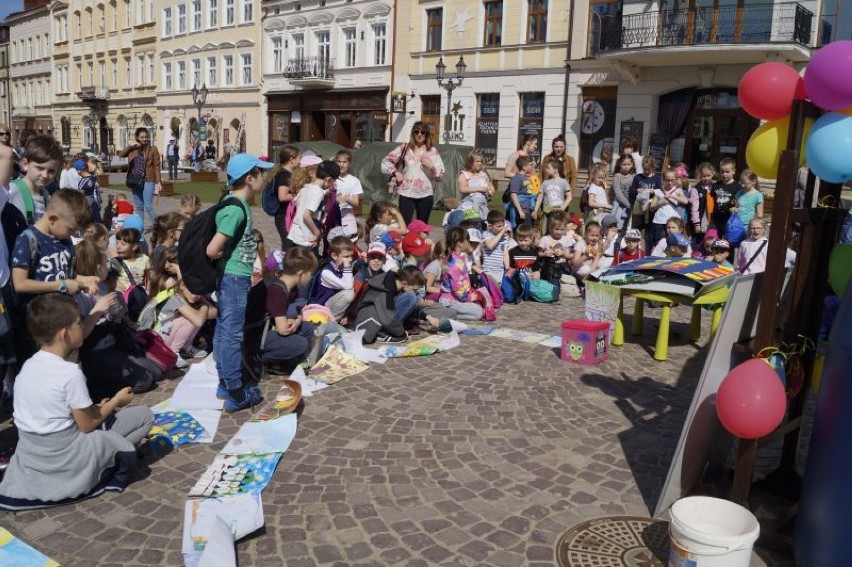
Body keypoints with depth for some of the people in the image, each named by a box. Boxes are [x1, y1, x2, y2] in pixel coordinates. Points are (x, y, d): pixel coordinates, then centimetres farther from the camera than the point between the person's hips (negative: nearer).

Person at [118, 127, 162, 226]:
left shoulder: (153, 149, -1)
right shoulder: (133, 150, 11)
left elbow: (156, 166, -4)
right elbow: (120, 154, 2)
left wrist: (158, 182, -10)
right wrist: (131, 146, -5)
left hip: (148, 181, -5)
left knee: (148, 206, -11)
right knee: (139, 207, 10)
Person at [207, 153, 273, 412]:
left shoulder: (237, 204, 9)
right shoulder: (236, 209, -21)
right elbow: (212, 250, -25)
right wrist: (229, 255, -6)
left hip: (233, 278, 10)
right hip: (234, 278, -10)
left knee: (223, 331, 17)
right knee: (232, 334, -2)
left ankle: (225, 383, 29)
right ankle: (236, 394, 7)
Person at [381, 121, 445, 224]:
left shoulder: (432, 151, 4)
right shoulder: (404, 148, 5)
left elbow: (440, 176, 2)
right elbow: (386, 161, 9)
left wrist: (431, 167, -15)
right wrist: (396, 173, -1)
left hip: (425, 195, 1)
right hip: (406, 194, -1)